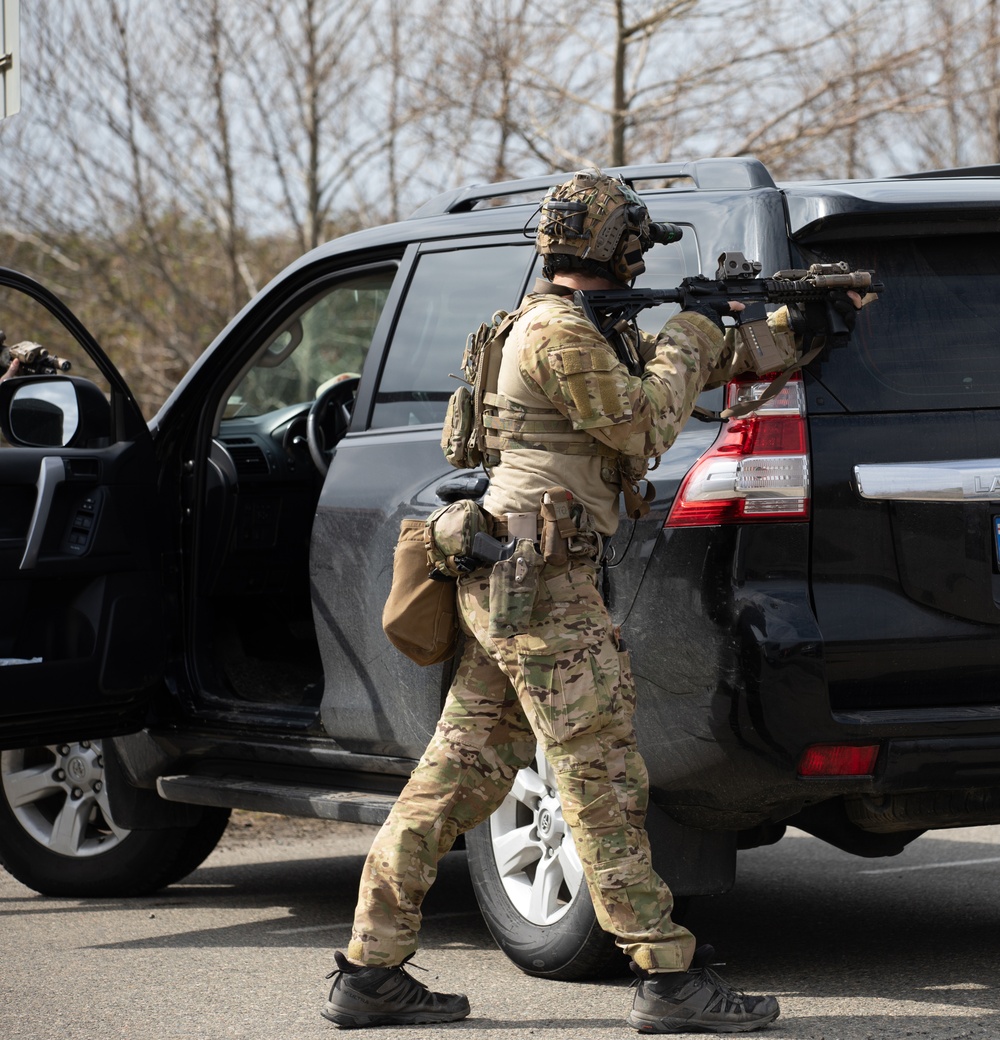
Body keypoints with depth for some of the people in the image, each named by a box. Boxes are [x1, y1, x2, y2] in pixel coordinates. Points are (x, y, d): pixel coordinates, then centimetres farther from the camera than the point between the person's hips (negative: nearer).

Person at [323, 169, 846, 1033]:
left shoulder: (587, 330, 20)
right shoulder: (562, 334, -12)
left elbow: (683, 371, 30)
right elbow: (647, 423, -14)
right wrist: (691, 331, -1)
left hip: (502, 583, 10)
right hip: (540, 584, -10)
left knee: (457, 777, 10)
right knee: (603, 781, -9)